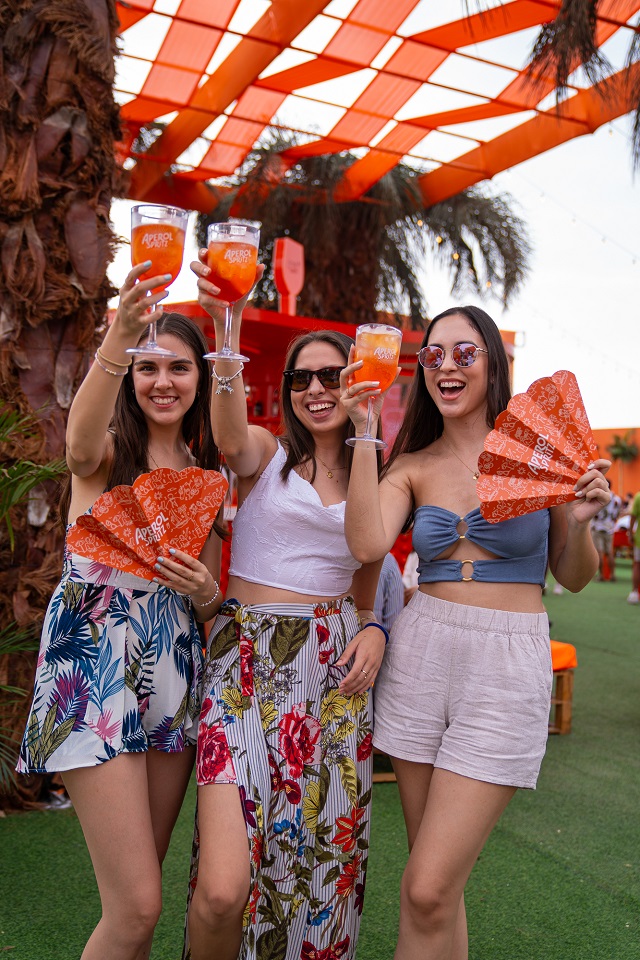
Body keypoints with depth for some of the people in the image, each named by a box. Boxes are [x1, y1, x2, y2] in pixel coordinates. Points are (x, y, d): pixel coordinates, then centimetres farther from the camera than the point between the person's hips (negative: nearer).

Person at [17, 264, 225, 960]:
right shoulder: (108, 451, -2)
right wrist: (118, 340, -46)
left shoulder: (208, 474, 13)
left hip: (175, 671, 5)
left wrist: (201, 588, -7)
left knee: (136, 892, 14)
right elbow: (82, 440, -30)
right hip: (94, 666, -5)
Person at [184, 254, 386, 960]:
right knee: (224, 888, -12)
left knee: (321, 856, 9)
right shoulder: (265, 455, 2)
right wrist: (228, 326, -38)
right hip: (248, 661, -3)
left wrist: (373, 630, -1)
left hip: (334, 668, 4)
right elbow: (229, 431, -24)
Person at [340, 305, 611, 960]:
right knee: (439, 882, 13)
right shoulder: (412, 467, 5)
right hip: (420, 656, 3)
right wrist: (364, 433, -13)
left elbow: (575, 577, 6)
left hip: (508, 667, -3)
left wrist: (581, 520, -14)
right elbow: (367, 544, -15)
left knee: (427, 889, -7)